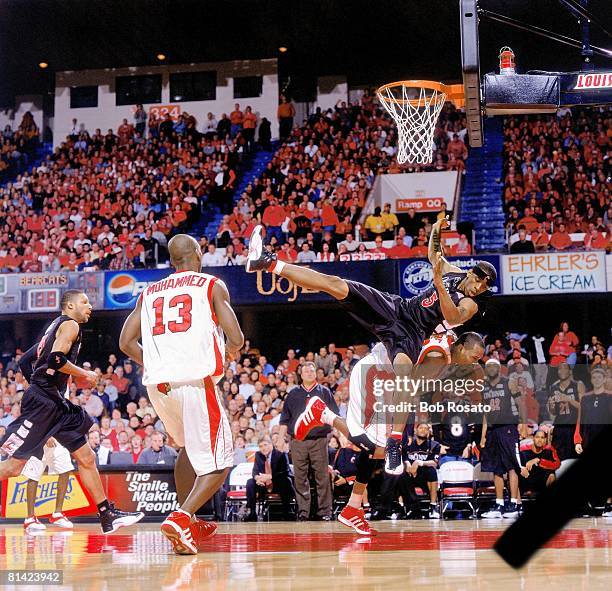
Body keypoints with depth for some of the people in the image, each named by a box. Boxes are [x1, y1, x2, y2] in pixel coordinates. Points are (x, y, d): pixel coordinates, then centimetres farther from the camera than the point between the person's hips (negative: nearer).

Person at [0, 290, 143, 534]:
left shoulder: (56, 326, 23)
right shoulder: (70, 324, -5)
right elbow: (56, 358, -22)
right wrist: (84, 374, -8)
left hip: (56, 403, 11)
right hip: (42, 401, -10)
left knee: (87, 458, 8)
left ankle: (108, 516, 11)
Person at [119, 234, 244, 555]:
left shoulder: (149, 293, 19)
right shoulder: (212, 286, 6)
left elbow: (127, 342, 11)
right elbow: (236, 340, -2)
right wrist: (225, 352, 20)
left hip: (157, 384, 6)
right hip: (196, 381, -5)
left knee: (189, 448, 29)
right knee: (217, 465, 1)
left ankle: (190, 525, 29)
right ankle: (180, 518, -21)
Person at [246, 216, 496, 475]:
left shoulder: (471, 305, -7)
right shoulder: (454, 273, 11)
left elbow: (453, 318, -30)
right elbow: (434, 255, 31)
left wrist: (439, 284, -38)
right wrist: (436, 231, 13)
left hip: (410, 334, -5)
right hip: (395, 306, 5)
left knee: (404, 375, -37)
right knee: (336, 285, -8)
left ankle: (394, 444, -31)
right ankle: (270, 263, -9)